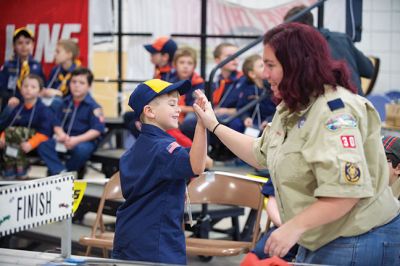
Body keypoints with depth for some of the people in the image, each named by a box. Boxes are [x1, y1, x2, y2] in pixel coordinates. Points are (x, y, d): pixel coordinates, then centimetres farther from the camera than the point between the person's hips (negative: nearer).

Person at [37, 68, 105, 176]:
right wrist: (61, 134, -11)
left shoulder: (93, 106, -7)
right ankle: (60, 171, -27)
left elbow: (97, 130, -14)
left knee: (82, 149, -40)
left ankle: (67, 171, -14)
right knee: (43, 145, -18)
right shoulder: (66, 103, 10)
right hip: (66, 139, 5)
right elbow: (57, 124, 13)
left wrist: (77, 140, -22)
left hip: (86, 140, -5)